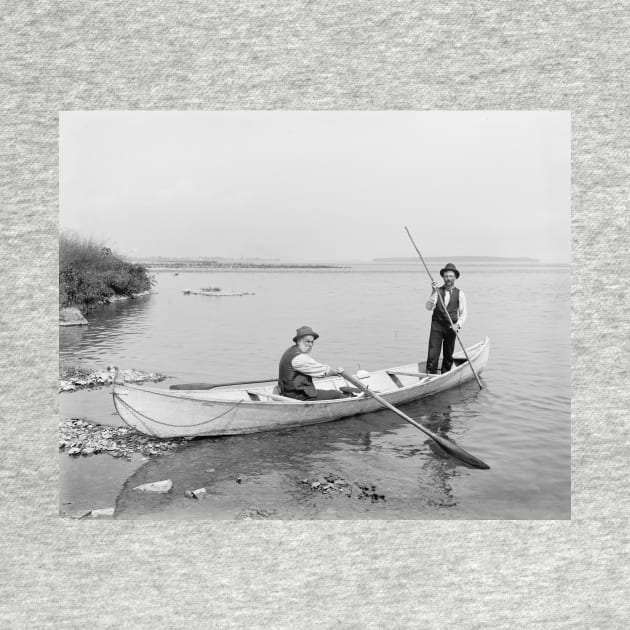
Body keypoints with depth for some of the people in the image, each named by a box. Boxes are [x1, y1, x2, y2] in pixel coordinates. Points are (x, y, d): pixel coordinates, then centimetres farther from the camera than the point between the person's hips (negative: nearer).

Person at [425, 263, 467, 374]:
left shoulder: (459, 293, 4)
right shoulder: (437, 291, 4)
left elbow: (463, 313, 3)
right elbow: (429, 307, -8)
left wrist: (458, 325, -13)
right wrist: (434, 292, -18)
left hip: (451, 328, 1)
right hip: (437, 326, -1)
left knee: (448, 356, 8)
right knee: (433, 355, -9)